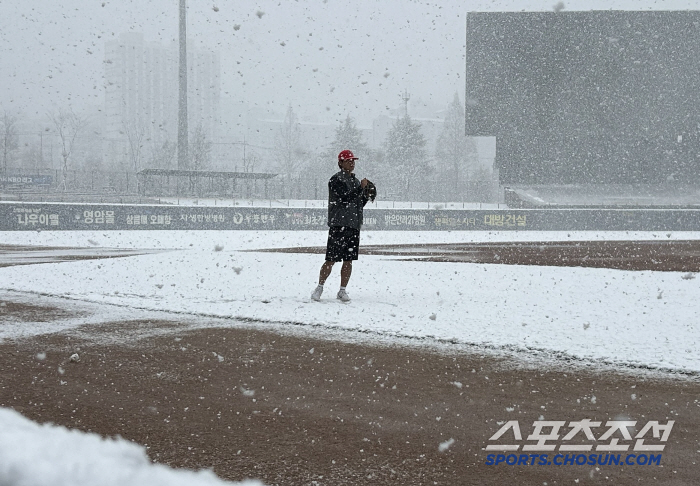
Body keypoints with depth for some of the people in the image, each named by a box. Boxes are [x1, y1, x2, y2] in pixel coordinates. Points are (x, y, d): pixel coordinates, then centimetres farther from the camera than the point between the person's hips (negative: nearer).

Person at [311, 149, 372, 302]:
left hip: (354, 226, 7)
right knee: (331, 260, -6)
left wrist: (366, 196, 5)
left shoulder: (355, 181, 18)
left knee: (348, 260, 6)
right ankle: (319, 288, 7)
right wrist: (361, 188, -11)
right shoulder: (336, 180, -5)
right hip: (338, 225, -7)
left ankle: (342, 291, 13)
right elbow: (346, 198, -17)